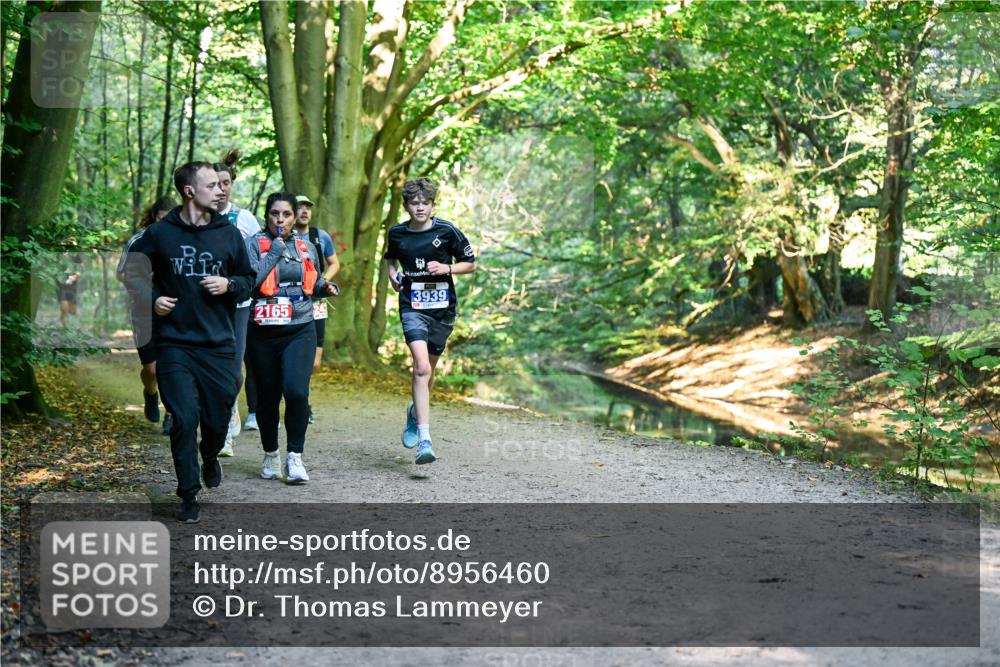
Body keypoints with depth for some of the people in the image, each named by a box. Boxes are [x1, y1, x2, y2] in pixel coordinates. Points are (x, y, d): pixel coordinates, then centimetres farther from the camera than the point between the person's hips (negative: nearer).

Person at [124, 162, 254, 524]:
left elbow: (248, 280, 13)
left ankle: (210, 458, 42)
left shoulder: (229, 233, 4)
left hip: (218, 345, 2)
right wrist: (151, 298, -6)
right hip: (175, 344, -2)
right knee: (185, 419, -6)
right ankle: (188, 496, 8)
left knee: (218, 418, 7)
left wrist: (229, 285, -8)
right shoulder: (160, 233, -1)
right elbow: (133, 272, 11)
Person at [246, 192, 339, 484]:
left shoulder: (306, 248, 11)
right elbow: (250, 281, -17)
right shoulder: (255, 244, 0)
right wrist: (275, 250, -13)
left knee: (296, 391, -17)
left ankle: (295, 457, -5)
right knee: (267, 396, 9)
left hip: (300, 331, 1)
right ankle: (270, 455, 29)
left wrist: (325, 287, 3)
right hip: (263, 333, -1)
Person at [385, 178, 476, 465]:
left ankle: (415, 412, 46)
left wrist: (446, 268, -12)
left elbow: (470, 264, 5)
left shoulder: (447, 231, -4)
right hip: (412, 307, -1)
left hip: (442, 308, 1)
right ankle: (424, 441, -22)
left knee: (428, 369, 14)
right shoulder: (396, 234, 3)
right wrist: (392, 273, 4)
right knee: (421, 367, -19)